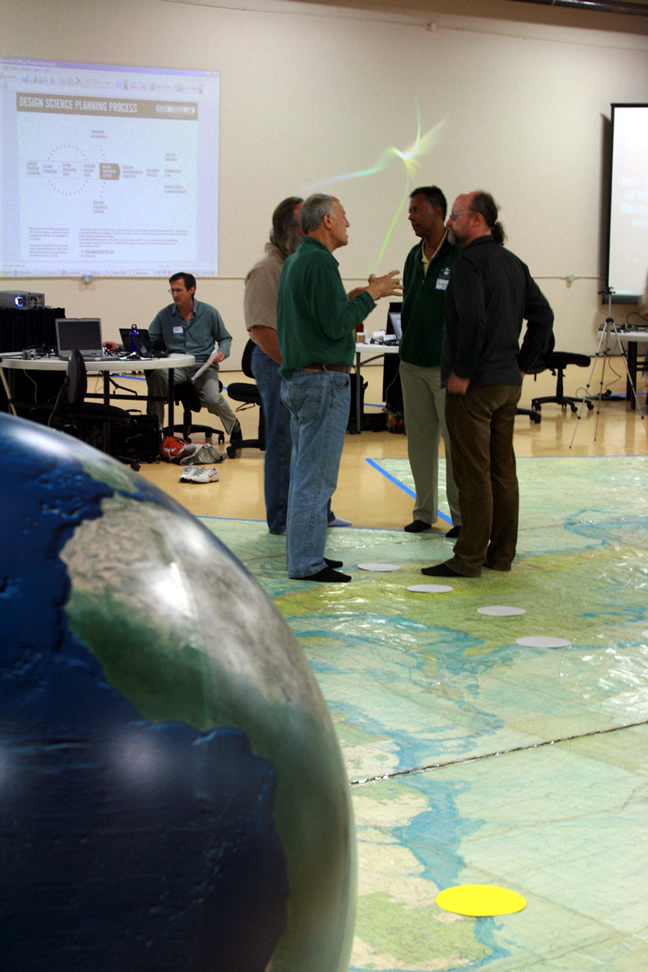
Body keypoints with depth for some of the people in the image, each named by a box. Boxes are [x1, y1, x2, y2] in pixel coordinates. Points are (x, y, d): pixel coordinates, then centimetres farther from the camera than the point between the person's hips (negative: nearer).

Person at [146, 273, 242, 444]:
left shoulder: (209, 312, 4)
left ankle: (233, 425, 8)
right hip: (175, 367, 2)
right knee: (156, 377, -33)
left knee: (212, 399, -29)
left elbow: (225, 338, 14)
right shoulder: (165, 315, 7)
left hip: (203, 365, -1)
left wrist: (222, 352, -8)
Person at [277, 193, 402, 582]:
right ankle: (307, 563, -2)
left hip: (297, 376, 10)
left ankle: (306, 553, 21)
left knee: (306, 473, 15)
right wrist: (370, 295, -8)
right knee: (316, 477, -6)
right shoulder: (320, 263, -15)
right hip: (323, 379, -10)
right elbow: (336, 325, -20)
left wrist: (364, 295, 17)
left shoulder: (295, 262, 16)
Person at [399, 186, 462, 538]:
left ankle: (462, 515, 6)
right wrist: (406, 347, 16)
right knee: (419, 441, 10)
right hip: (412, 363, 7)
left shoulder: (460, 257, -9)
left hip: (446, 365, -7)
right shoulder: (414, 257, 12)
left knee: (456, 440, -2)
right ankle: (424, 511, 19)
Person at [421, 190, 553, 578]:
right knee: (503, 470, 12)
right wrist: (522, 364, 15)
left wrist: (461, 373, -17)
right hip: (509, 384, 9)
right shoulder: (514, 263, 13)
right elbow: (543, 316, 14)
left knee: (473, 474, -5)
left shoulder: (470, 262, -13)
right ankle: (502, 553, 18)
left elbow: (472, 321, -25)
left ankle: (469, 559, -1)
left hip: (474, 386, -9)